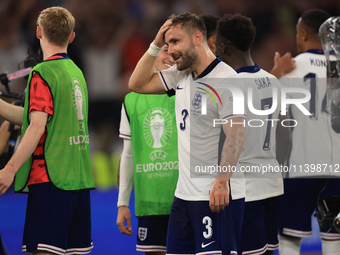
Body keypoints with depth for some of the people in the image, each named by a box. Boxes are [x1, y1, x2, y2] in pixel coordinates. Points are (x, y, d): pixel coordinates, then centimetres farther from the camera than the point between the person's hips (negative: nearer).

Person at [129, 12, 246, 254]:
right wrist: (156, 45, 8)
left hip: (212, 196, -9)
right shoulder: (181, 75, 12)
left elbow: (236, 134, -20)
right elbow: (137, 84, 20)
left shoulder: (225, 79, -14)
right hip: (183, 193, 9)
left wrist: (222, 182, -28)